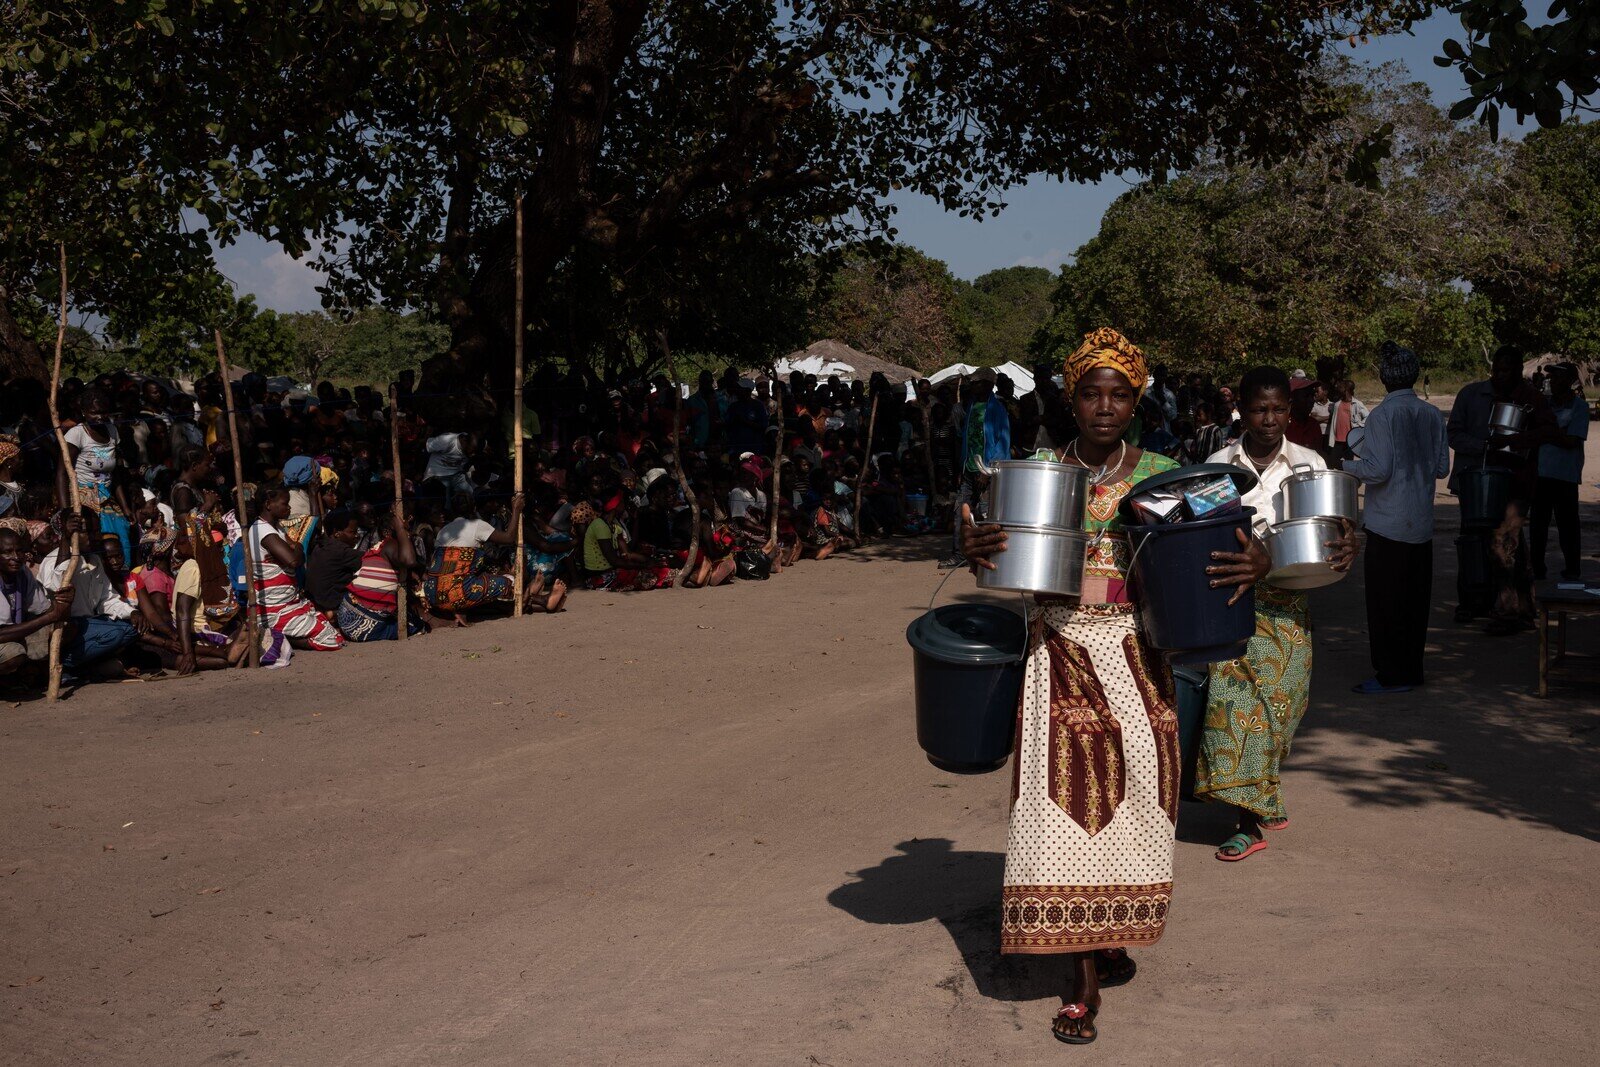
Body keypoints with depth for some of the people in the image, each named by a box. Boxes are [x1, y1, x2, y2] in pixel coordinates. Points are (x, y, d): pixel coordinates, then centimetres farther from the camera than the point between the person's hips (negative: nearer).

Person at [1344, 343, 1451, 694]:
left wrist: (1345, 465, -4)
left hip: (1388, 523, -6)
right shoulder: (1432, 414, 4)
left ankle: (1392, 675, 4)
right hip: (1422, 523, 6)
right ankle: (1411, 670, 21)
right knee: (1415, 599, 13)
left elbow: (1378, 469, -20)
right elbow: (1442, 467, 8)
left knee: (1385, 600, 1)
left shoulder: (1383, 415, -14)